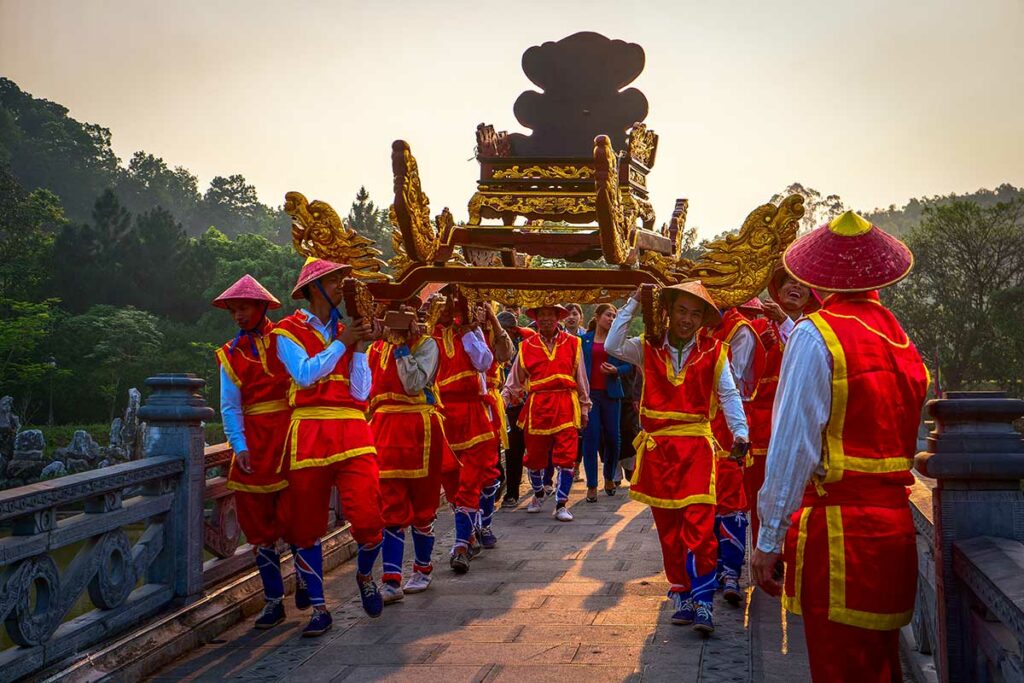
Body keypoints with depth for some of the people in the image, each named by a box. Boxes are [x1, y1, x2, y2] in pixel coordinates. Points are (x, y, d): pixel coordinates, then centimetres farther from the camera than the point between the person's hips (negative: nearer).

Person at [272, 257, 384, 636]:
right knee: (306, 527, 3)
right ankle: (319, 608, 20)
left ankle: (364, 575, 20)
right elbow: (305, 374, -12)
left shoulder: (347, 331, 17)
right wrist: (341, 343, -6)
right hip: (308, 435, -2)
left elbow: (361, 391, 7)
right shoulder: (288, 330, 6)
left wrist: (360, 347, -1)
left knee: (368, 520, -12)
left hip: (352, 434, 2)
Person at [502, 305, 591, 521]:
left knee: (566, 457, -7)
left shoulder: (572, 343, 6)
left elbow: (581, 378, 11)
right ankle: (538, 493, 37)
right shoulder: (527, 346, 8)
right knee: (535, 456, 10)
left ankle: (561, 504, 4)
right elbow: (515, 381, 13)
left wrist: (584, 407, 13)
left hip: (566, 405, -1)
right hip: (537, 405, 1)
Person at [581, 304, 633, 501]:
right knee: (591, 437, -4)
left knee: (612, 437, 4)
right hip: (589, 393, -1)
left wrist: (616, 371, -14)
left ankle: (609, 477, 26)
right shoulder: (584, 340, 5)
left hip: (610, 393, 1)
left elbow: (629, 366, 6)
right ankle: (591, 485, 2)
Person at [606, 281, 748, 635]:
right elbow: (612, 346, -10)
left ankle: (703, 602, -7)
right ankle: (682, 595, 19)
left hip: (696, 447, -2)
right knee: (668, 528, 8)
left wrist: (740, 431, -15)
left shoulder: (713, 351, 2)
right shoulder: (649, 347, 4)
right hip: (657, 449, 2)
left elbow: (729, 394, 0)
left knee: (699, 526, -12)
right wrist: (633, 303, -8)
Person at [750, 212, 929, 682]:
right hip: (894, 524, 7)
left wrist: (769, 538, -10)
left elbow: (793, 444, -13)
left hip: (839, 527, -7)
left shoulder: (815, 334, -10)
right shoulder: (901, 339, 10)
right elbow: (906, 442, 13)